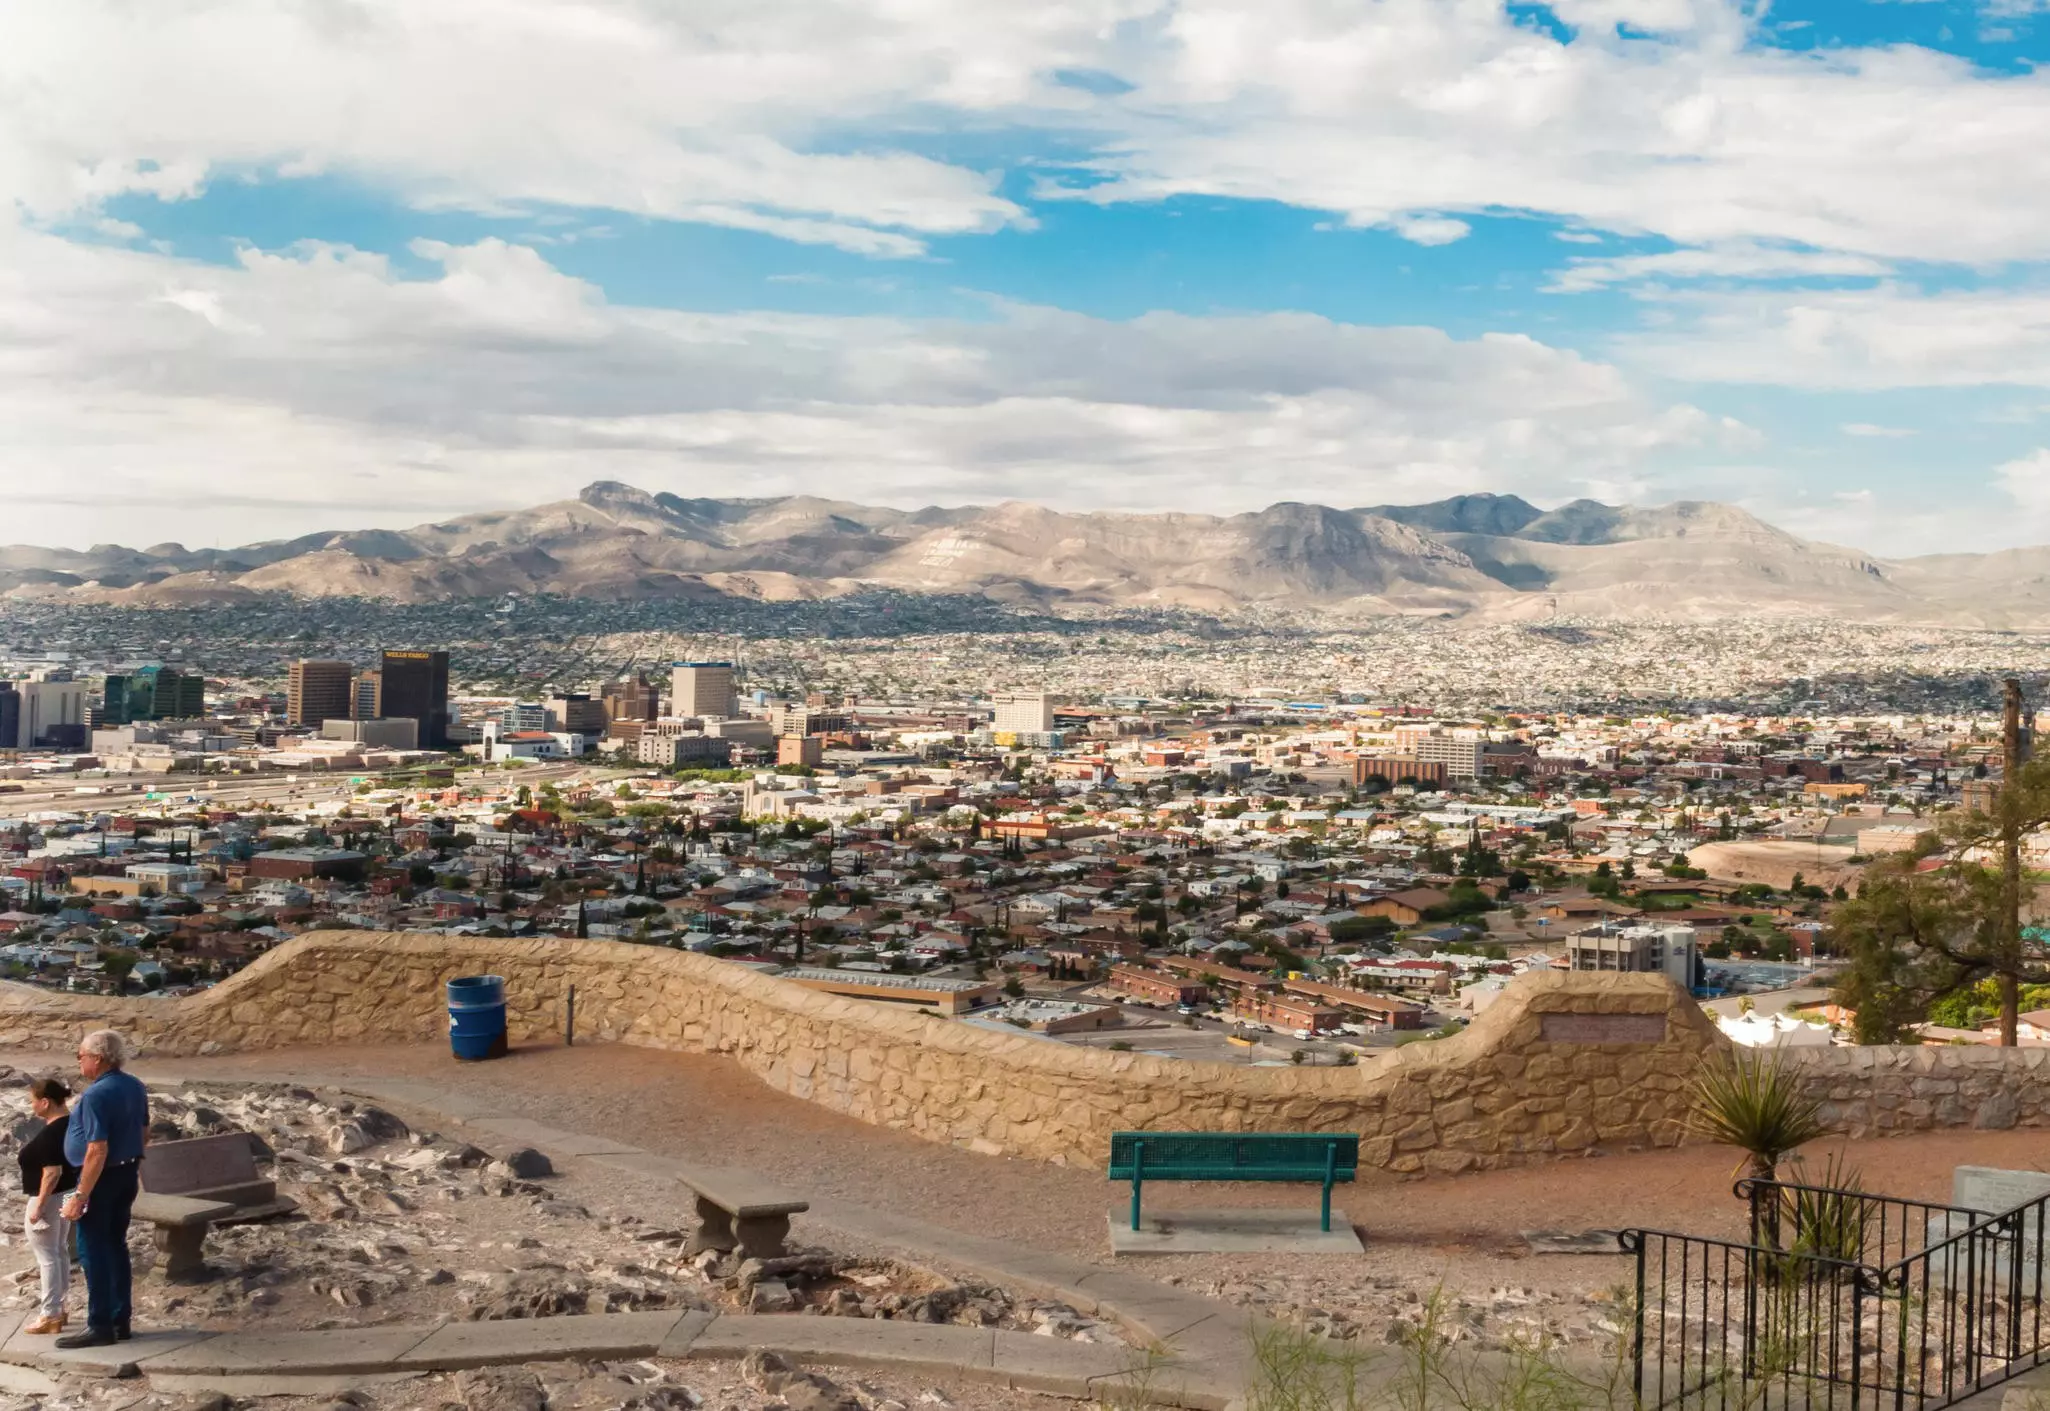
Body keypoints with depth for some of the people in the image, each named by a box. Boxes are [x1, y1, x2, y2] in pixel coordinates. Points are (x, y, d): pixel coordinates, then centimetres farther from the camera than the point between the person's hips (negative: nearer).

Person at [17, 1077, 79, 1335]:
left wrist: (39, 1205, -23)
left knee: (47, 1256, -2)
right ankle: (58, 1308, 26)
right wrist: (29, 1156, 16)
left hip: (49, 1198, -10)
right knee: (60, 1251, 17)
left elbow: (53, 1172, -27)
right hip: (67, 1195, 10)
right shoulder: (69, 1123, 5)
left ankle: (50, 1316, 4)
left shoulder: (50, 1133, -24)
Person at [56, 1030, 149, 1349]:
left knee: (93, 1250, -2)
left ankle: (100, 1326, 0)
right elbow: (144, 1132, 17)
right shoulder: (134, 1087, 6)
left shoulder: (96, 1095, -22)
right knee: (116, 1246, 15)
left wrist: (80, 1196, -25)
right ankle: (119, 1321, 19)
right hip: (128, 1173, 9)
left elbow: (97, 1151, -26)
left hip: (101, 1177, -9)